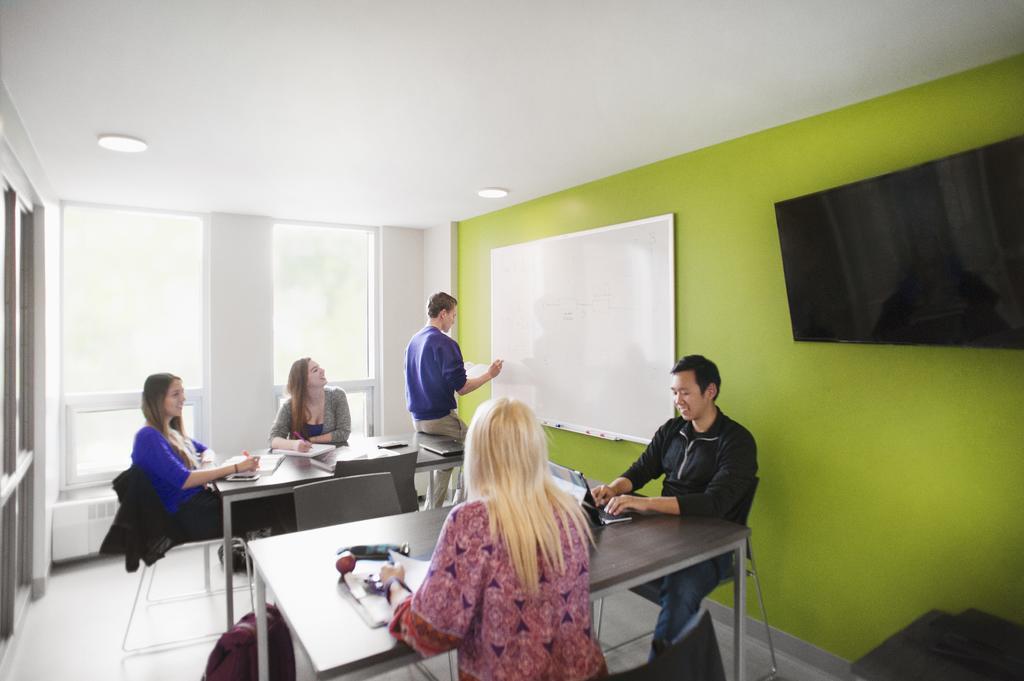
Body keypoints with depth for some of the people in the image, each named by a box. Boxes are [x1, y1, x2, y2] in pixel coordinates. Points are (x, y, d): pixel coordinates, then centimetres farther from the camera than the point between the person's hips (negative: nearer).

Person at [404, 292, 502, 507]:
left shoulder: (413, 341, 10)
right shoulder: (445, 343, -16)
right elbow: (461, 388, -16)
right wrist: (489, 374, -2)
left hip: (418, 419, 8)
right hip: (440, 419, -8)